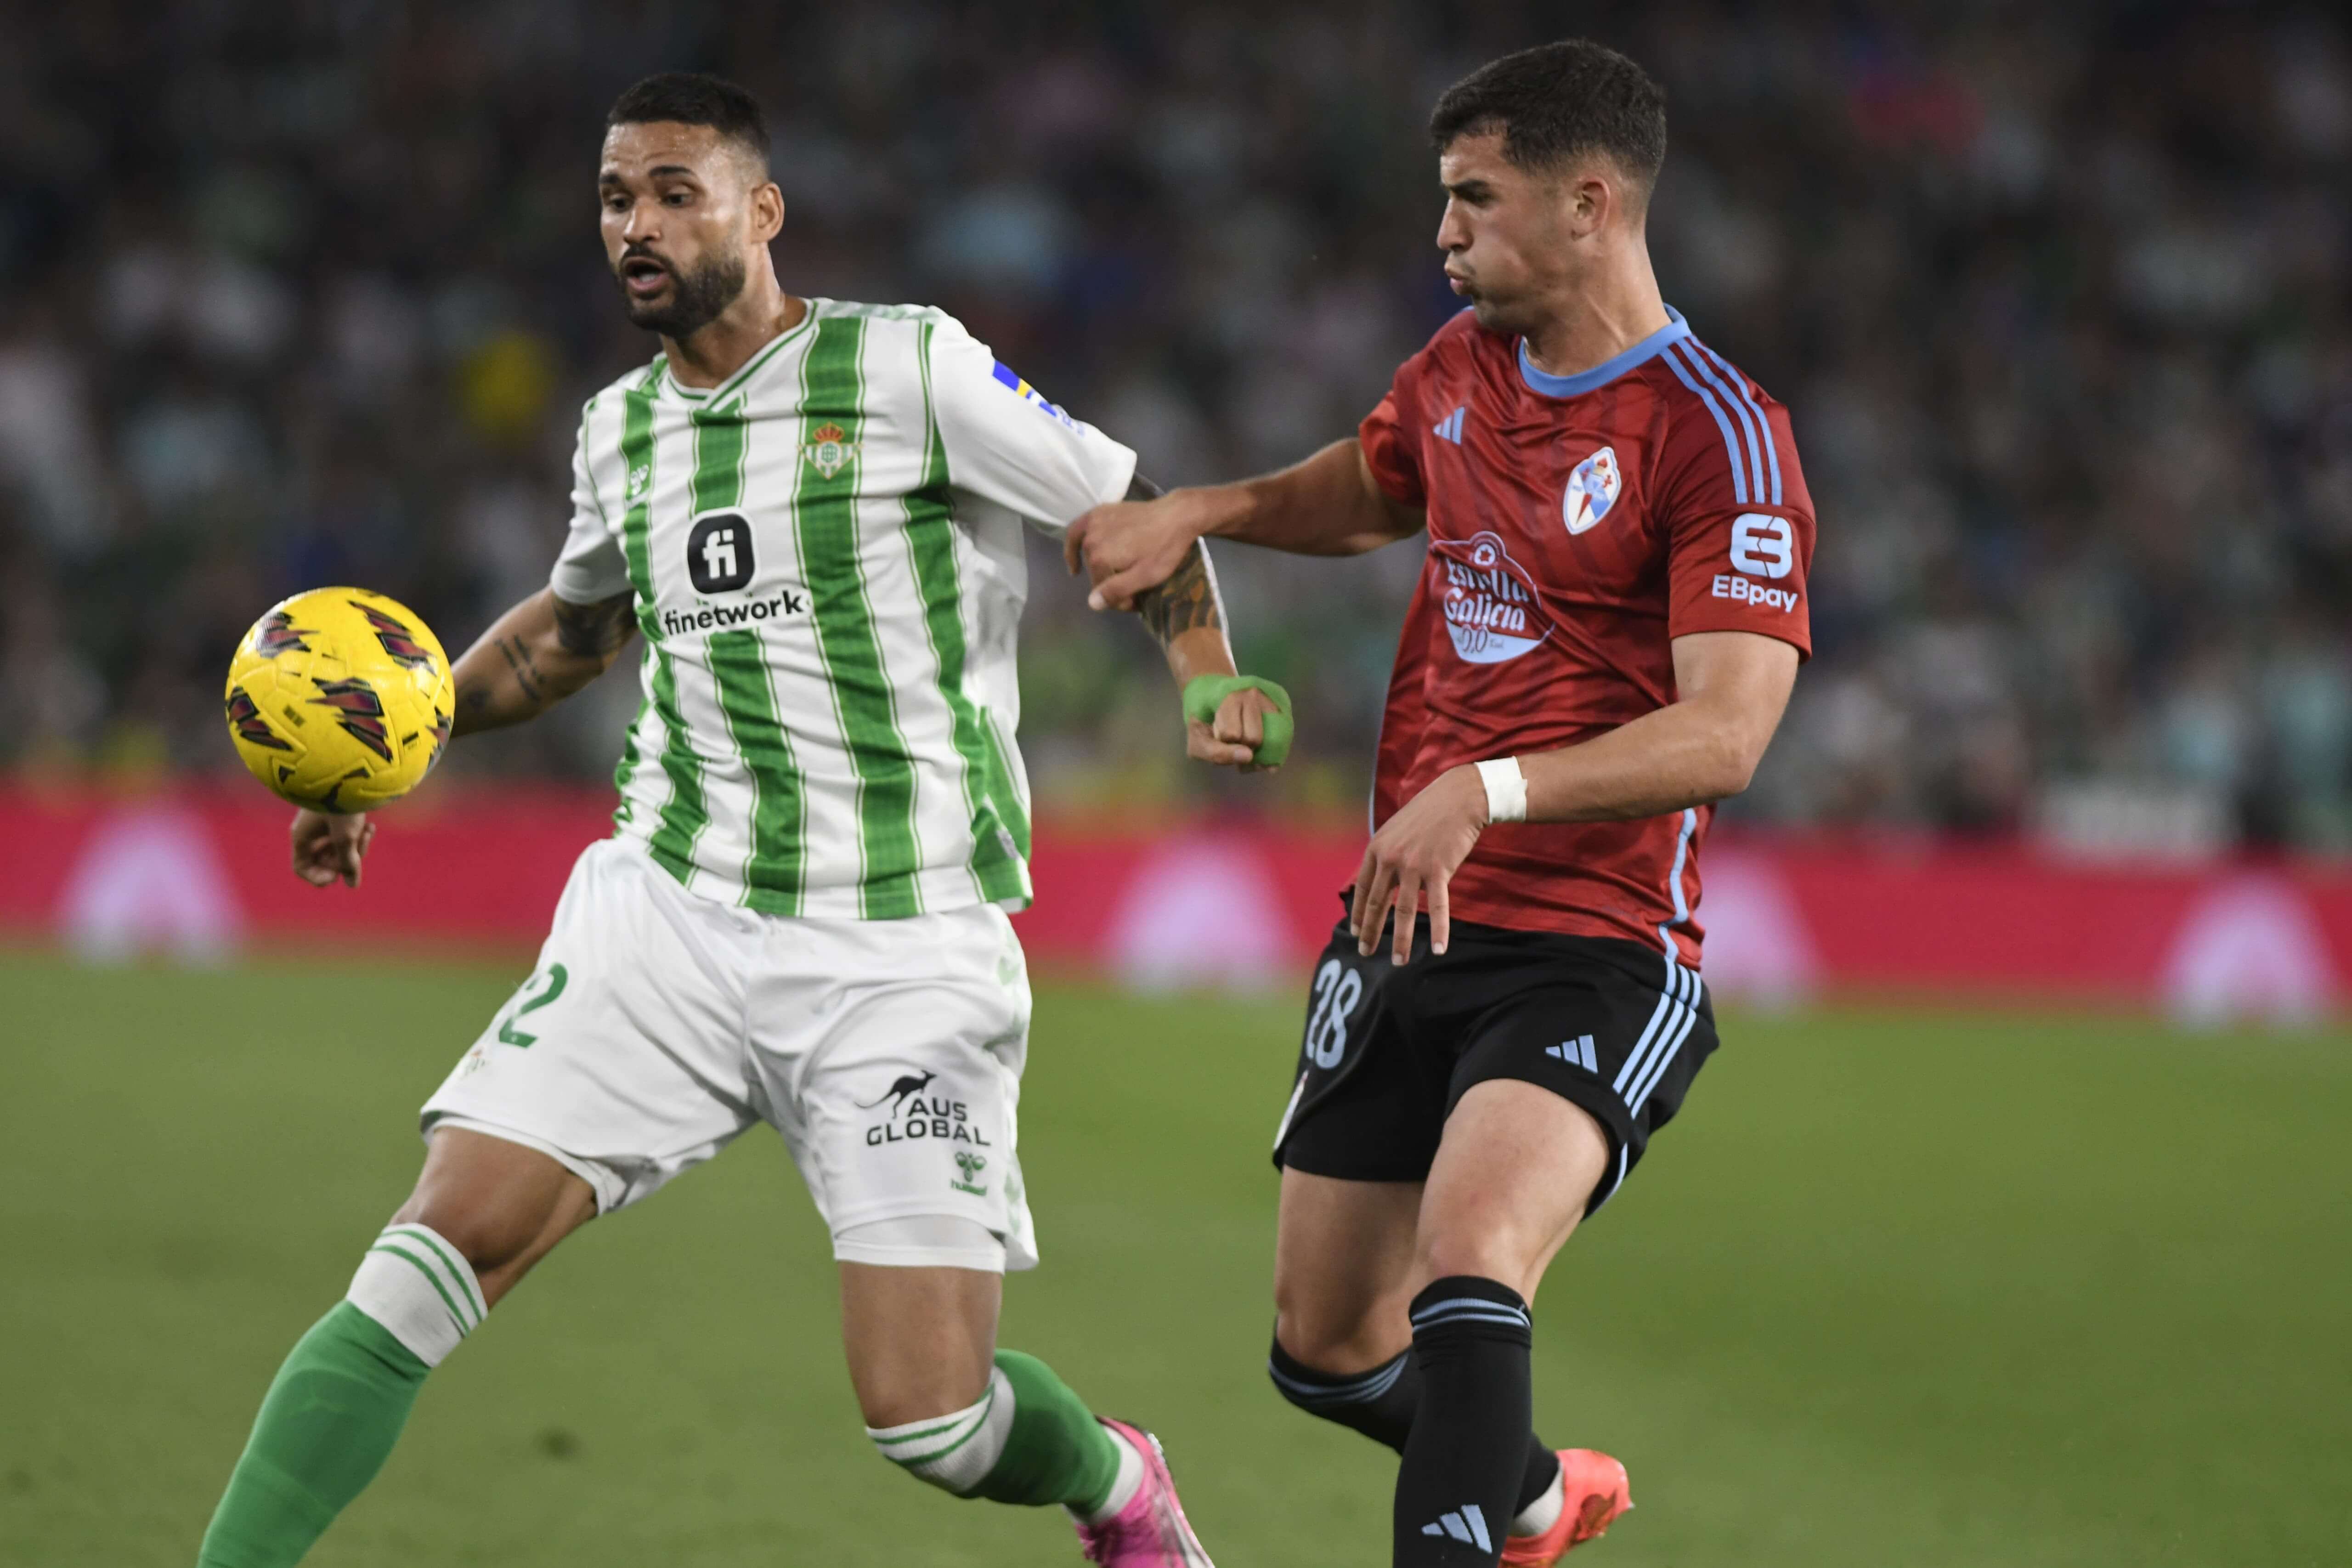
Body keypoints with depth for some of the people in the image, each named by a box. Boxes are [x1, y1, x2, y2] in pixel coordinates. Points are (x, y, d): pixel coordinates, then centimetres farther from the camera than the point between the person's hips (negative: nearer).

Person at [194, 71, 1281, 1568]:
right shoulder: (621, 430, 11)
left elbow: (1138, 518, 3)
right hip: (673, 910, 4)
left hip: (907, 951, -4)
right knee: (442, 1245, -14)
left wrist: (1210, 683, -14)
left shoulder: (912, 368, -6)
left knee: (926, 1415, -7)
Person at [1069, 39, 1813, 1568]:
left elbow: (1724, 735, -23)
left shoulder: (1719, 435, -13)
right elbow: (1368, 489, 33)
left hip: (1592, 955, -7)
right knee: (1325, 1347, 13)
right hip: (1402, 933, 7)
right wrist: (1195, 510, 15)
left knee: (1467, 1259, -33)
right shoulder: (1462, 368, 9)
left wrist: (1487, 790, -34)